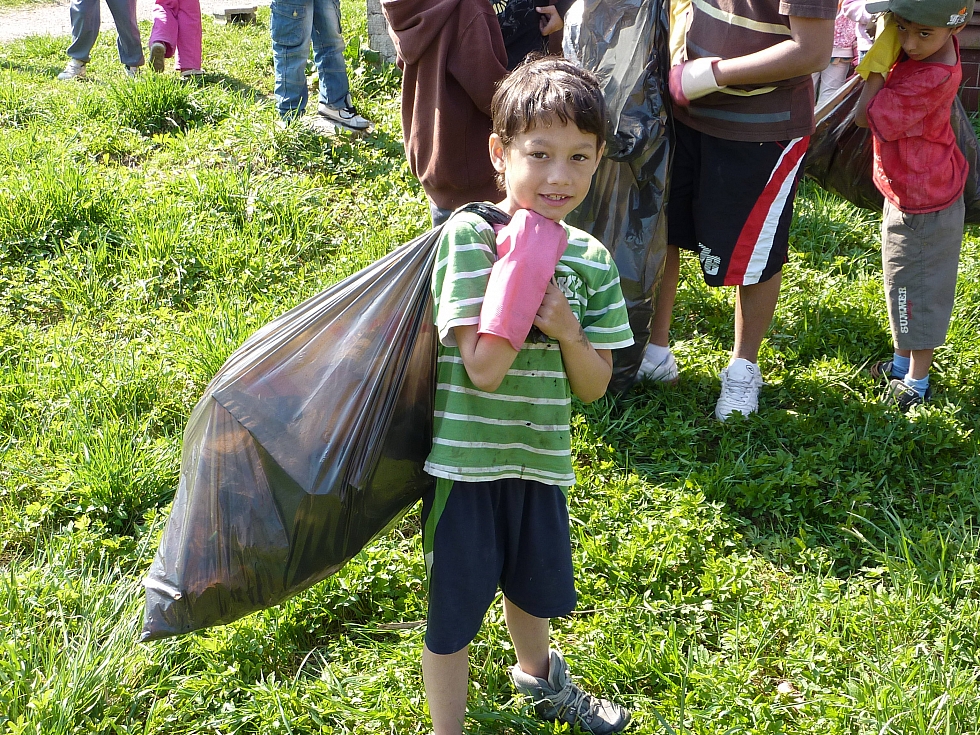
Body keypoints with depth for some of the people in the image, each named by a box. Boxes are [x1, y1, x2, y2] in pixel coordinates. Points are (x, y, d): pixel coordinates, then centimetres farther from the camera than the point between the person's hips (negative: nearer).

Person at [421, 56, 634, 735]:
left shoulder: (590, 259, -4)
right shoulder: (469, 235, -19)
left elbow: (593, 386, 0)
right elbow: (483, 368, -27)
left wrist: (567, 330, -20)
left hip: (540, 456, 5)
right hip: (467, 458, -5)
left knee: (534, 586, 28)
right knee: (453, 610, 10)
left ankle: (537, 673, 58)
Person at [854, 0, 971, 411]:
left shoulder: (930, 79, -35)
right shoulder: (933, 48, -9)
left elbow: (866, 116, -28)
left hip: (922, 207, -9)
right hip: (909, 195, 9)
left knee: (917, 294, 7)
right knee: (905, 289, 24)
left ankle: (916, 385, 23)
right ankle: (902, 364, 41)